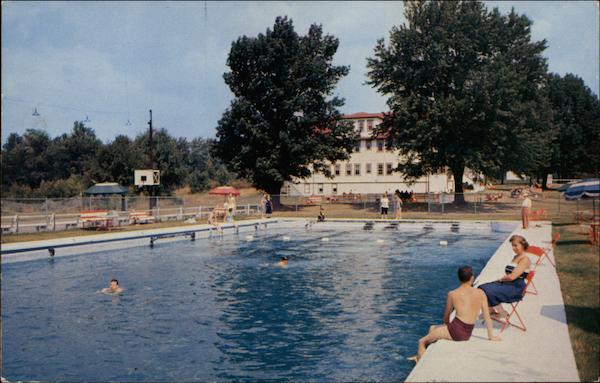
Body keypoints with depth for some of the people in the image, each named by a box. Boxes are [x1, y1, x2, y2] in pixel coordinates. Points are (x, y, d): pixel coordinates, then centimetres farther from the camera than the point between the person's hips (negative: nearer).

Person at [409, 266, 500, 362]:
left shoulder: (452, 294, -6)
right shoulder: (481, 293, 2)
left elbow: (446, 316, 7)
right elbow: (487, 316, 6)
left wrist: (446, 325, 27)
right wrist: (491, 336, 16)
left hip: (455, 330, -6)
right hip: (467, 335, 6)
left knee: (422, 342, 8)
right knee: (432, 328, 30)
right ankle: (421, 356, 39)